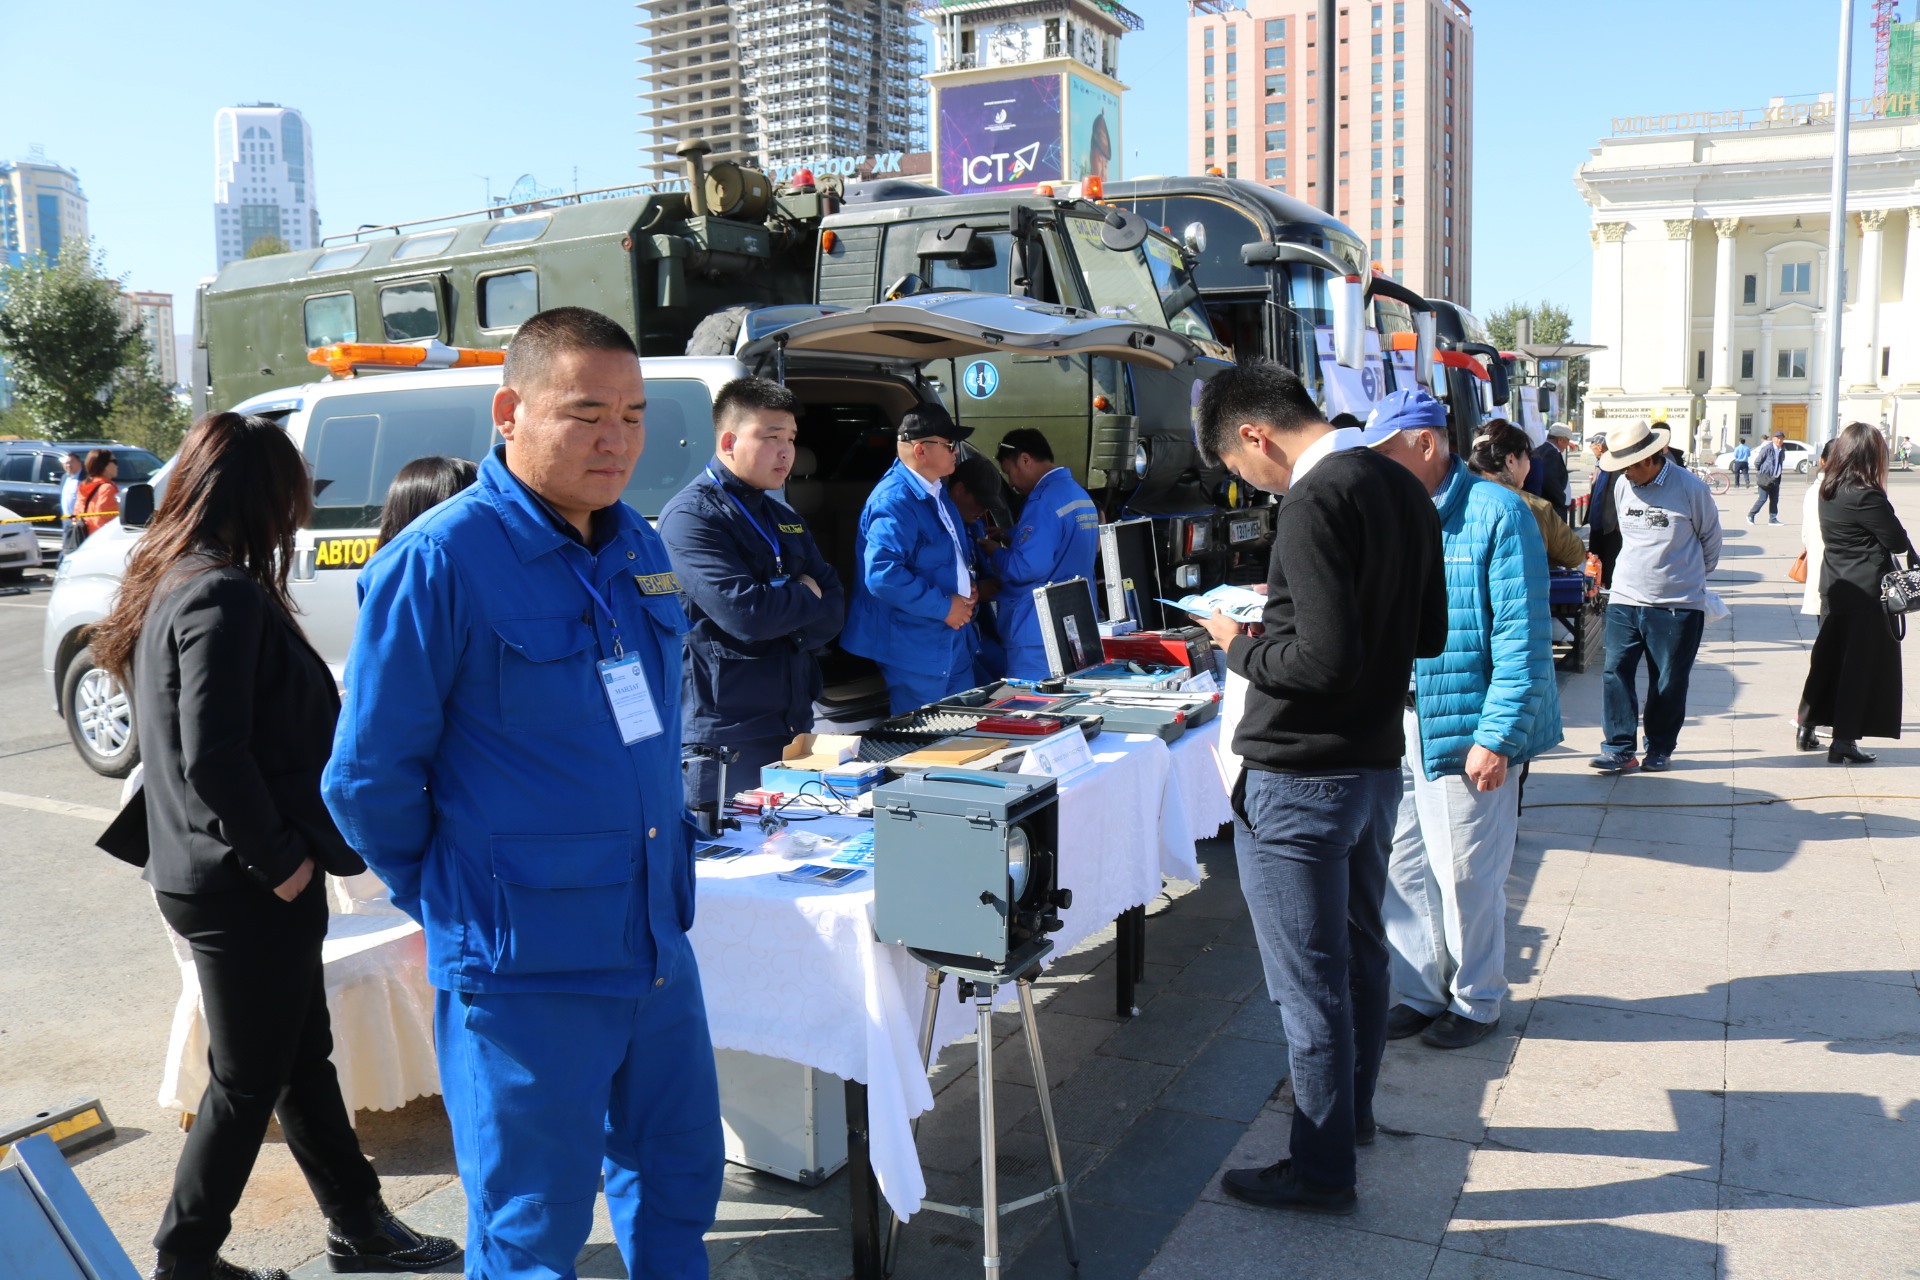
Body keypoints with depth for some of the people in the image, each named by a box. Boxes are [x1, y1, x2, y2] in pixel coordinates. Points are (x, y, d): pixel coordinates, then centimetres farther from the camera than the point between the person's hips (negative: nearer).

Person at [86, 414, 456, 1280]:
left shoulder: (170, 583, 10)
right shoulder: (225, 597, -21)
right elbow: (214, 756, -26)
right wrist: (280, 858, -16)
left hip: (212, 873, 10)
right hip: (243, 886, -10)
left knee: (303, 1054, 18)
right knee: (248, 1081, 7)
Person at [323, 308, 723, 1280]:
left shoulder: (638, 547, 5)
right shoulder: (437, 561, -16)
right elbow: (368, 779, -11)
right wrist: (455, 903, -1)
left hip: (659, 943, 6)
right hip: (525, 970, -6)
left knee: (679, 1182, 22)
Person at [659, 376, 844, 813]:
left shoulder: (785, 518, 17)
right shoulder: (690, 516, -10)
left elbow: (835, 606, 10)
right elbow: (743, 612, -21)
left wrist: (786, 619, -10)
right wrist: (806, 596, -3)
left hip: (796, 725, 8)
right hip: (726, 737, -8)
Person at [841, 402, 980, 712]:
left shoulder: (936, 491, 11)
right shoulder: (894, 501, -21)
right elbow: (882, 574, -31)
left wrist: (967, 585, 7)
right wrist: (943, 607, -21)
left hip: (954, 641, 10)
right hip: (916, 650, -10)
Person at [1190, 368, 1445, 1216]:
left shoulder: (1316, 501, -21)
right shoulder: (1403, 487, 7)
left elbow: (1326, 659, -28)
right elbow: (1429, 635, 14)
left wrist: (1243, 648, -10)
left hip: (1299, 780, -10)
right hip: (1377, 762, 10)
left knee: (1310, 982, 3)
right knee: (1359, 949, 24)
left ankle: (1320, 1168, 17)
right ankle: (1352, 1108, 43)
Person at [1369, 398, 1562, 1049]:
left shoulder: (1496, 513, -12)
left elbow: (1522, 635, -15)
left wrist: (1498, 735, -18)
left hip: (1463, 727, -6)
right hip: (1397, 726, 7)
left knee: (1466, 873, 6)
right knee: (1402, 868, 13)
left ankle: (1476, 1001, 26)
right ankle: (1419, 994, 30)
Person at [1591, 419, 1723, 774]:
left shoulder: (1691, 487, -8)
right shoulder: (1623, 485, 3)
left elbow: (1711, 537, 7)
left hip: (1678, 603, -3)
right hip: (1624, 599, 3)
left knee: (1669, 683, 5)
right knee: (1616, 672, -4)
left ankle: (1660, 749, 19)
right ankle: (1619, 749, 1)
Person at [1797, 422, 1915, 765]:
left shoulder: (1828, 490, 4)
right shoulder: (1866, 497, -20)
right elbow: (1898, 542, -14)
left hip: (1835, 584, 7)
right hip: (1867, 591, -7)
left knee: (1828, 655, 16)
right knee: (1861, 662, 1)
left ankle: (1807, 725, 21)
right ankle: (1844, 740, 4)